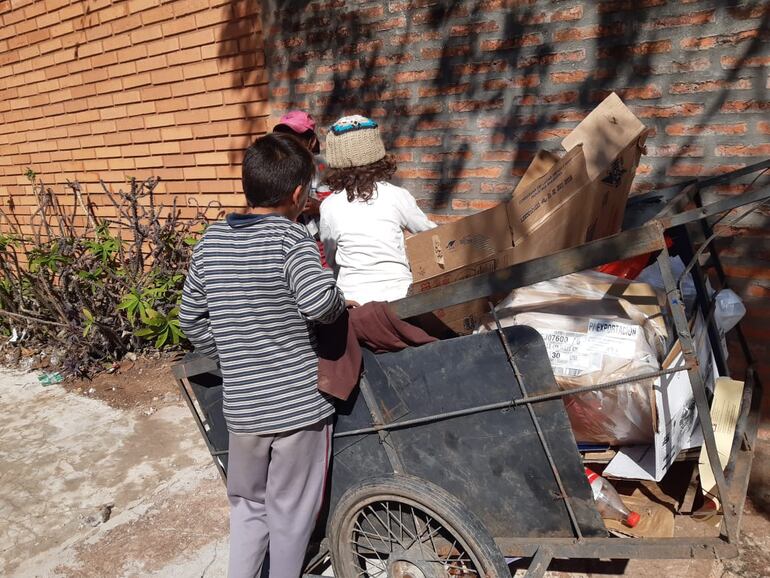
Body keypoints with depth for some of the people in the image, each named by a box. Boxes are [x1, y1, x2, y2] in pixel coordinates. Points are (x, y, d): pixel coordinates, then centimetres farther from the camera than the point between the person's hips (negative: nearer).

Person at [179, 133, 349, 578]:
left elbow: (191, 317, 8)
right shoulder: (291, 236, -14)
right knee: (291, 511, 16)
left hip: (241, 405, 5)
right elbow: (319, 303, -30)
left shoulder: (212, 240, 2)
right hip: (299, 403, -4)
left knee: (247, 503, 26)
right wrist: (340, 302, -8)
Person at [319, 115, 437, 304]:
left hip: (352, 298, 1)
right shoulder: (397, 196, -4)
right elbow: (428, 231, 11)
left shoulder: (329, 206, -1)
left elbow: (331, 259, 11)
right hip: (397, 294, 0)